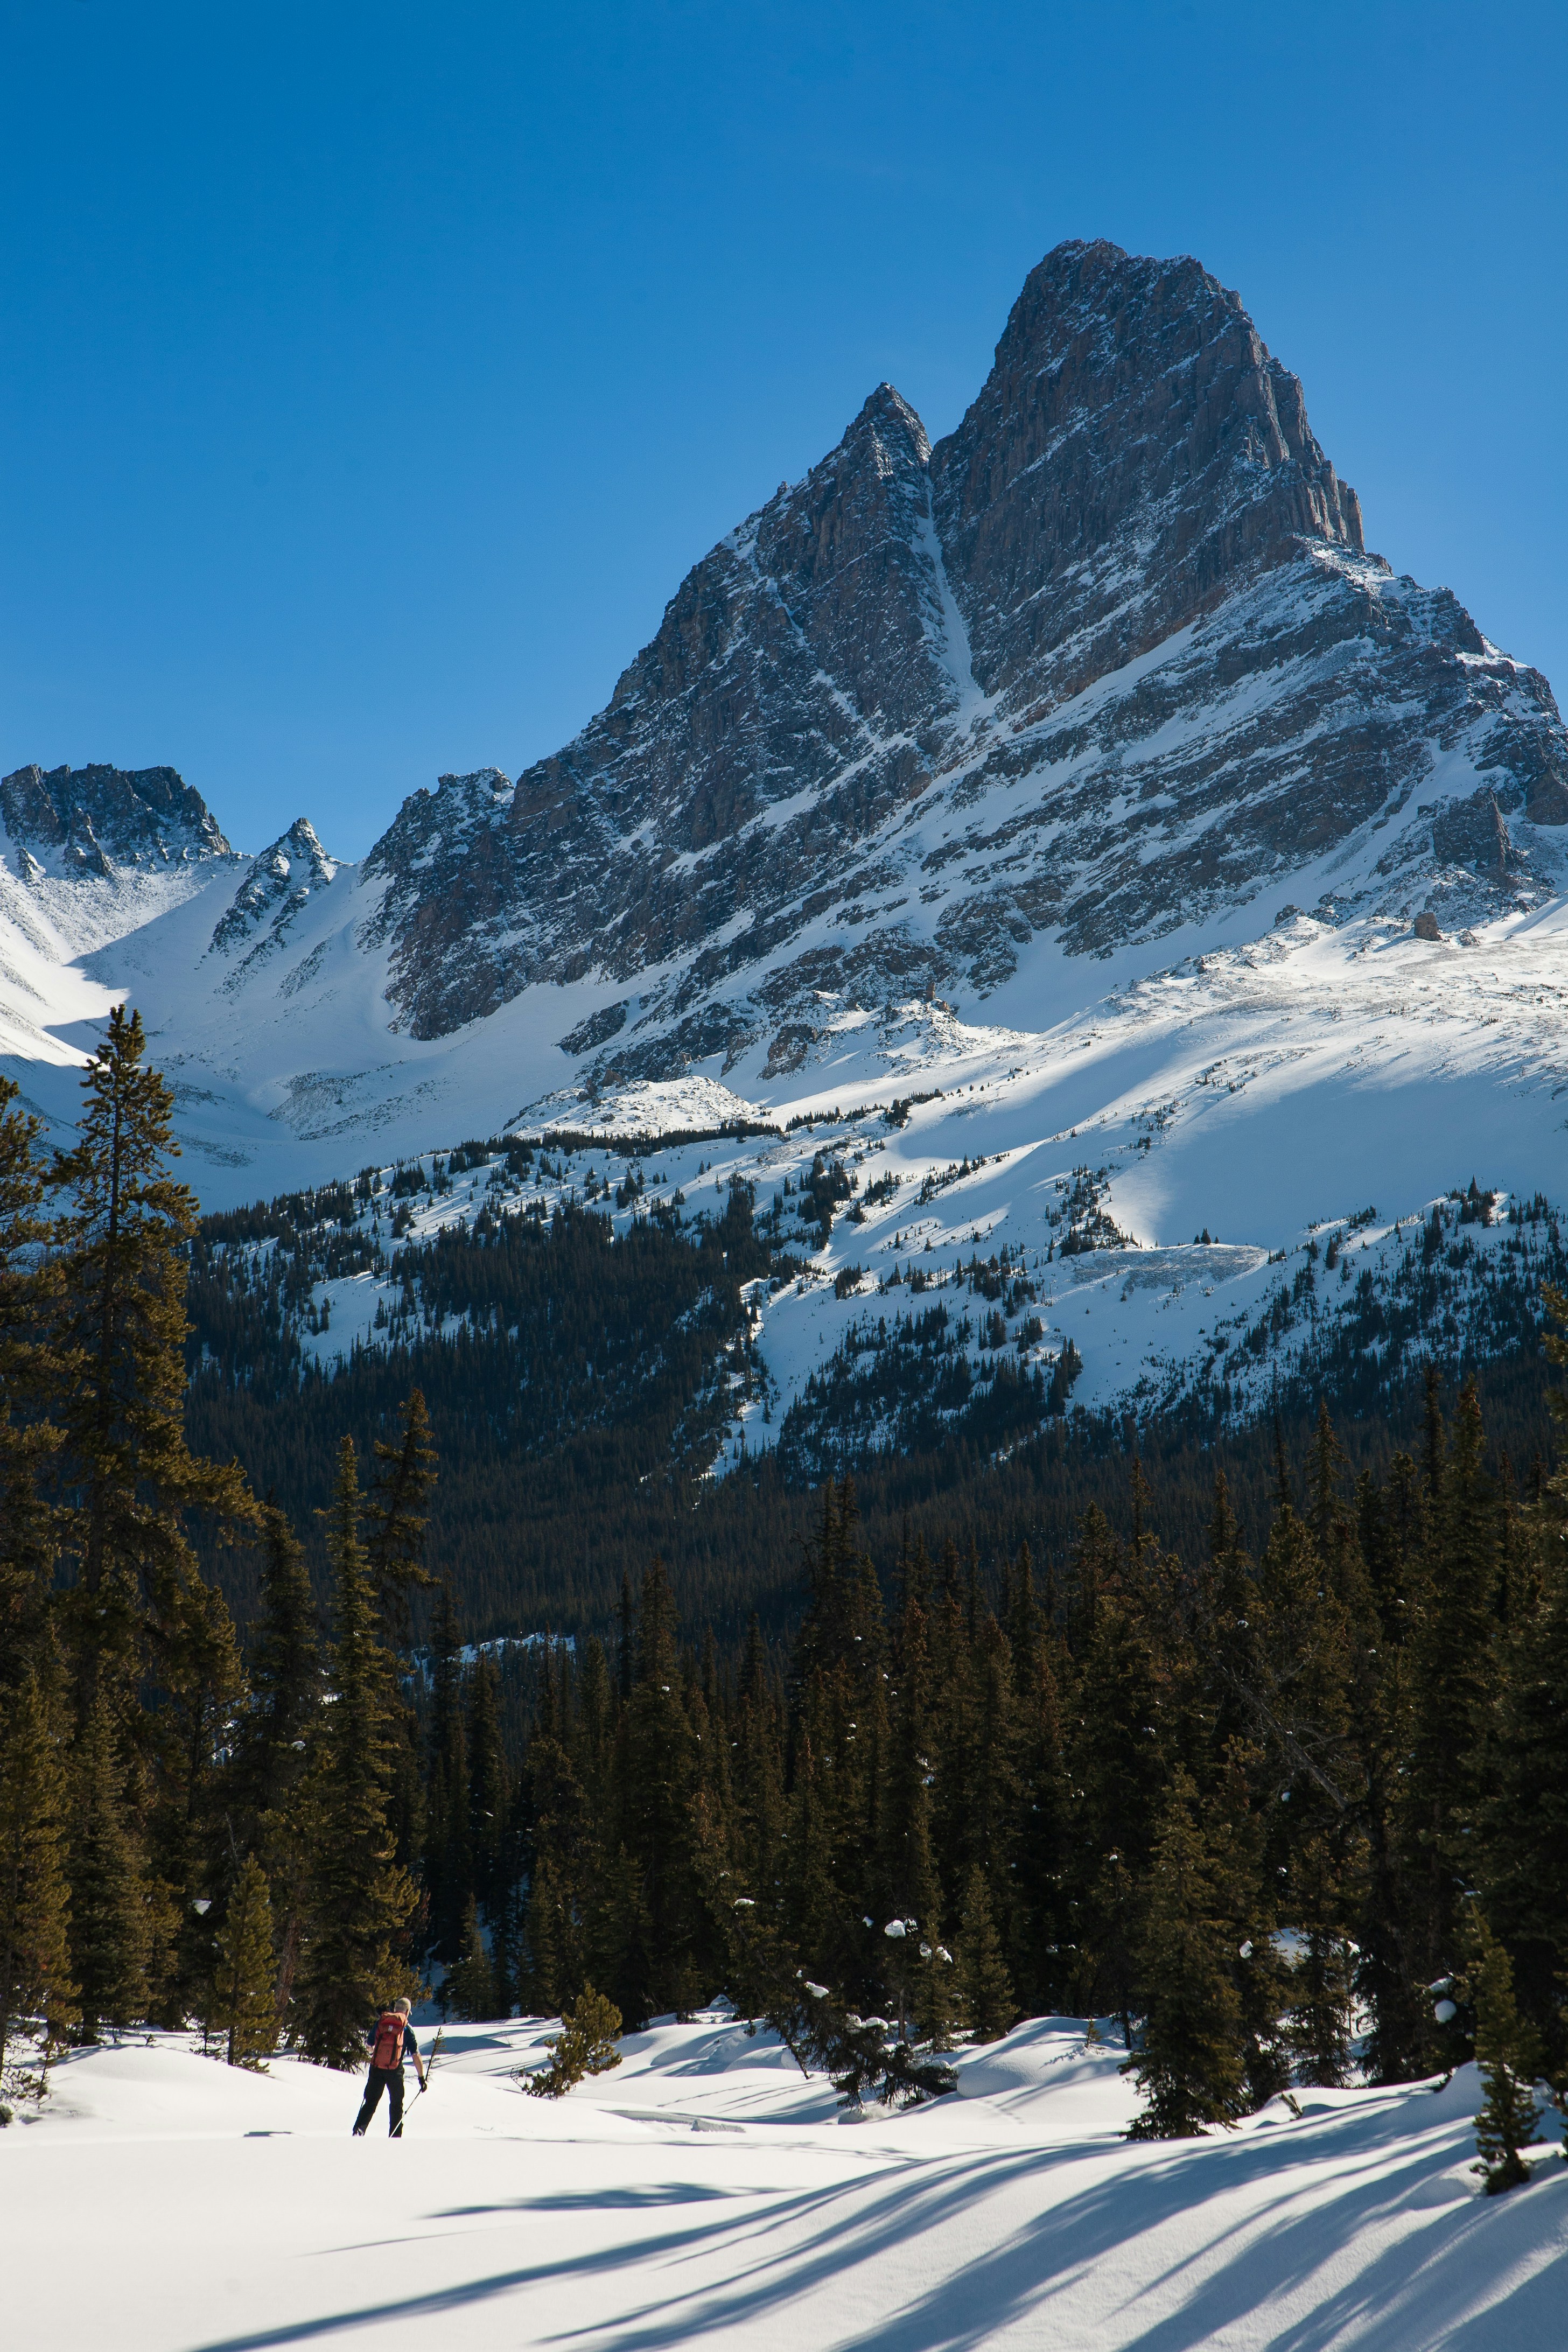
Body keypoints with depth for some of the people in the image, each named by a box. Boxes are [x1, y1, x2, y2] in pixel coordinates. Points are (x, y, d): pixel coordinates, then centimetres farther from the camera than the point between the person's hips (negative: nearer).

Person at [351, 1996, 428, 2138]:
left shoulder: (380, 2022, 8)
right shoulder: (407, 2028, 1)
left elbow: (369, 2046, 20)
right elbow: (416, 2055, -2)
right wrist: (422, 2077, 2)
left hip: (376, 2068, 2)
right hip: (395, 2071, -2)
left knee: (371, 2102, 10)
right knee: (396, 2104, 15)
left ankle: (359, 2130, -8)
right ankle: (395, 2137, 13)